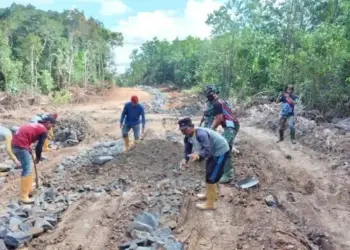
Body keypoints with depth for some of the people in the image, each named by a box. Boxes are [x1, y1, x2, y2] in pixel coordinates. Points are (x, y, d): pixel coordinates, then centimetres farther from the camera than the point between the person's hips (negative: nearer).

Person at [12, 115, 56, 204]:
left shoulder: (36, 125, 23)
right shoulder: (44, 131, -4)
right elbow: (39, 146, -5)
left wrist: (29, 149, 18)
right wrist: (38, 158, 10)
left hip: (16, 143, 10)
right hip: (21, 145, -10)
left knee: (28, 168, 18)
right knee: (27, 170, -7)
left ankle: (29, 190, 27)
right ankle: (23, 196, -5)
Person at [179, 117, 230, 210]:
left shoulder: (201, 134, -37)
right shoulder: (188, 137, -9)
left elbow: (207, 150, -45)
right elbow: (188, 150, -5)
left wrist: (197, 156, -64)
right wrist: (184, 159, -26)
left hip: (221, 151, -10)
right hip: (213, 151, 10)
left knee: (211, 177, -7)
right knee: (208, 173, 25)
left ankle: (210, 203, 6)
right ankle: (209, 194, 47)